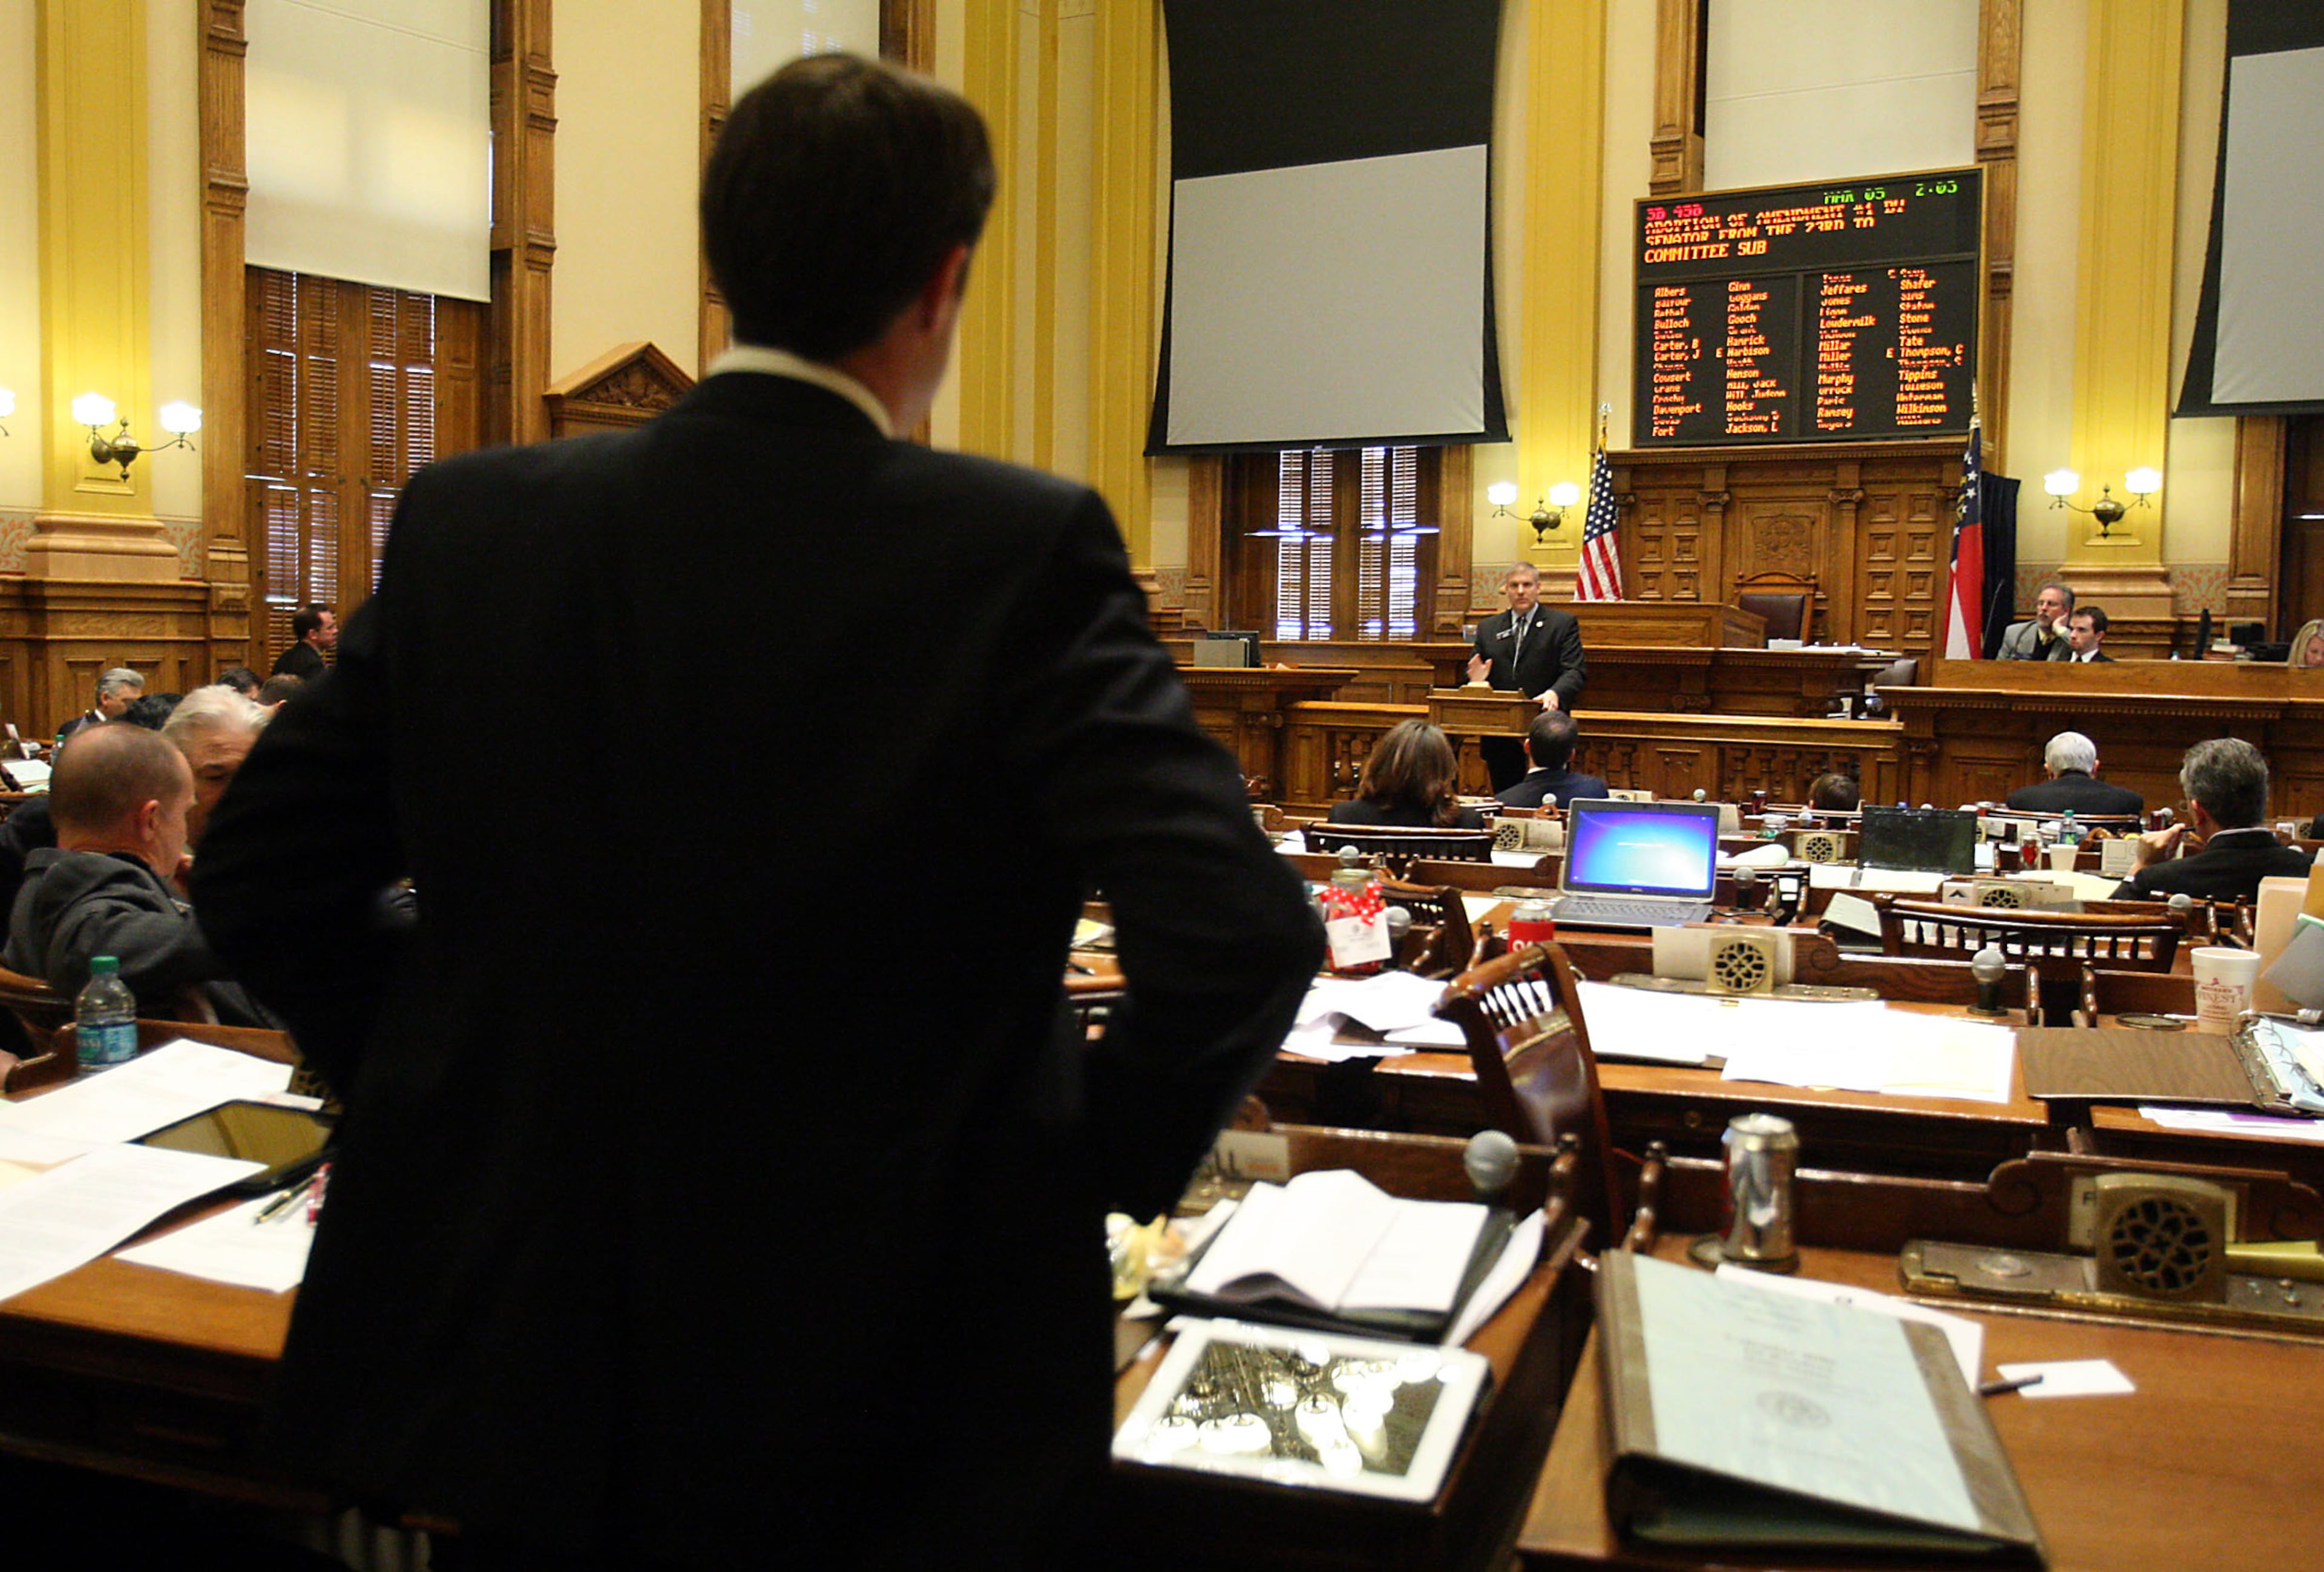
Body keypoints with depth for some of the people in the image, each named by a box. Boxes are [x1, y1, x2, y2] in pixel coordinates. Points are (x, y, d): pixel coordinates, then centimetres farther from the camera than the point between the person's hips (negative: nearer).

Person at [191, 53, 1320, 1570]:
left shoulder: (467, 524, -5)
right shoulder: (1025, 549, -17)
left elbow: (261, 875, 3)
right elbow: (1238, 933, -24)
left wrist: (463, 1097, 11)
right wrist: (1108, 1158, -7)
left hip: (515, 1376, 4)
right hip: (887, 1419, -3)